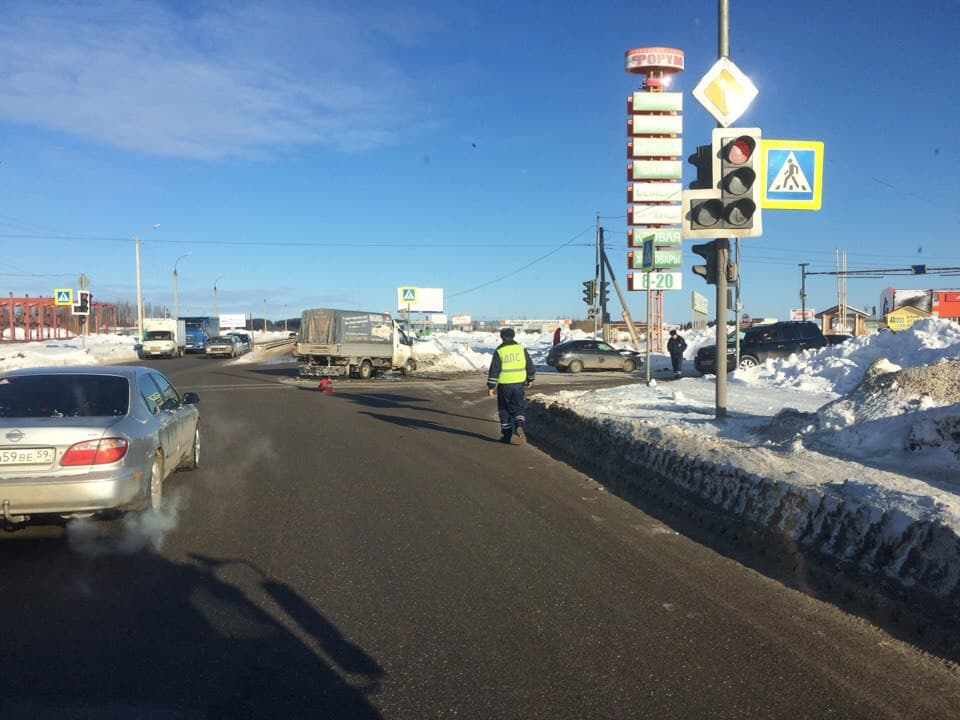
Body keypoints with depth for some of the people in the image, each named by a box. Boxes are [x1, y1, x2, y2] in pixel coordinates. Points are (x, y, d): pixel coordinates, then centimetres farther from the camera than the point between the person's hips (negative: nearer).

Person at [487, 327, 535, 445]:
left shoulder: (499, 352, -6)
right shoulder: (521, 349, 3)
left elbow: (494, 370, -9)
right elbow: (530, 366, 9)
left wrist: (491, 386, -4)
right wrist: (530, 379, 24)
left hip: (504, 385, -2)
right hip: (519, 384, 2)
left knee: (504, 410, 11)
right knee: (517, 409, 10)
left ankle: (507, 435, 15)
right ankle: (519, 426, -17)